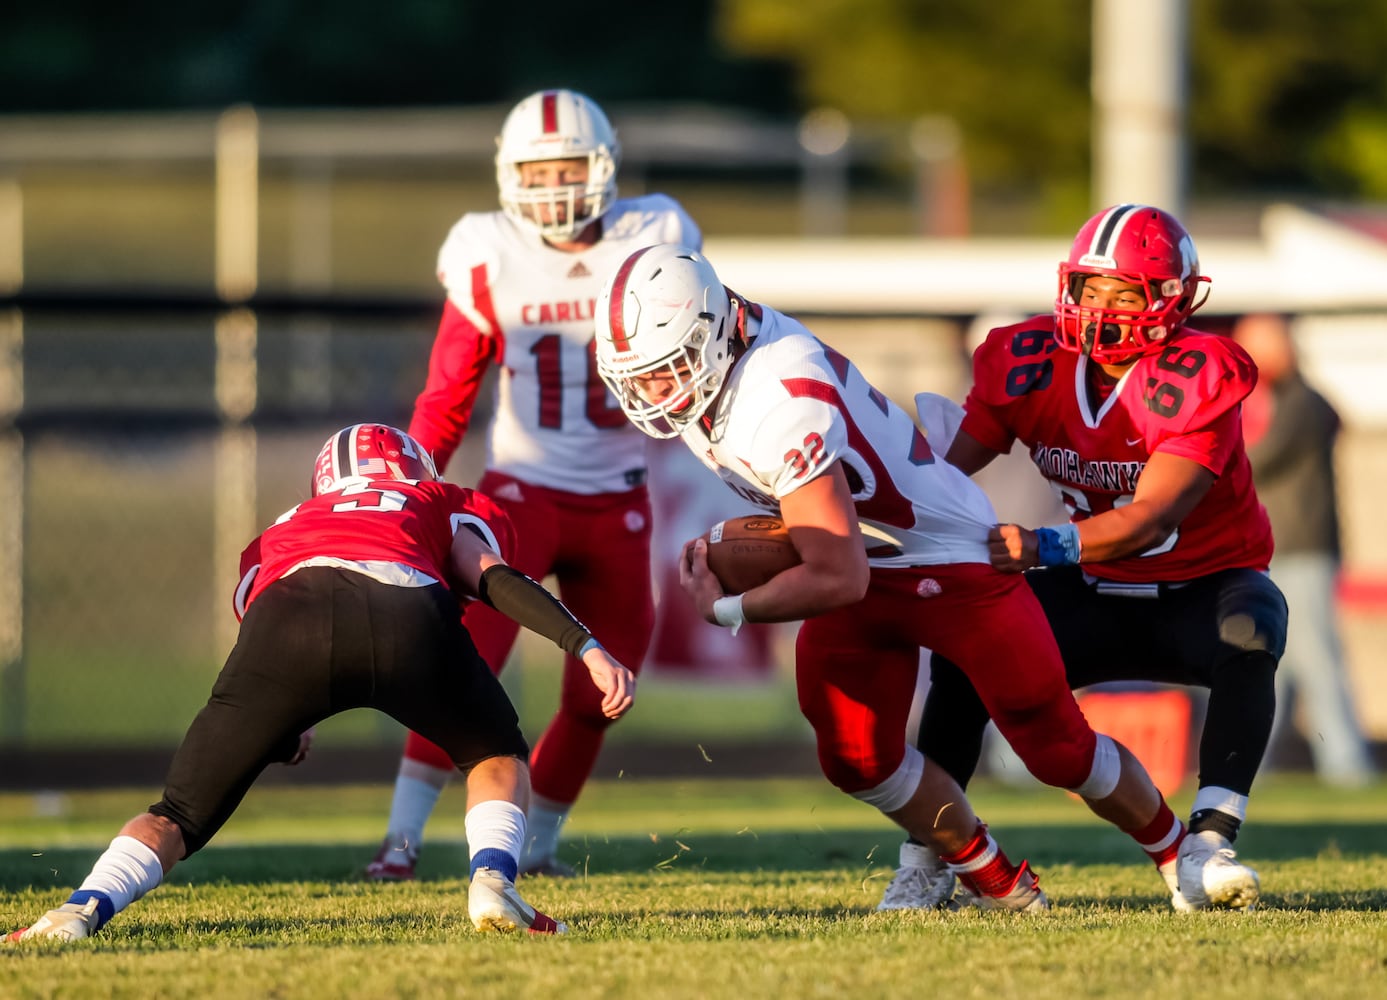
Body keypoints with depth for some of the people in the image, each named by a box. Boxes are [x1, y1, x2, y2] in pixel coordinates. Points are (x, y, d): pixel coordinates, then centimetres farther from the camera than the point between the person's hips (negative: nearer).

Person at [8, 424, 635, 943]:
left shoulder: (278, 535, 41)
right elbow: (496, 580, 17)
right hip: (408, 618, -1)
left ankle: (87, 906, -10)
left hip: (289, 612, 1)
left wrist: (285, 738, 46)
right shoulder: (442, 506, 38)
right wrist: (589, 649, 11)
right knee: (497, 757, 27)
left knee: (182, 813, 15)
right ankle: (492, 881, 1)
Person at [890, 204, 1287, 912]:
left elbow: (1150, 518, -33)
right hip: (1096, 595, 4)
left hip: (1201, 586, -3)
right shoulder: (1028, 367, -9)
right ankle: (925, 854, -9)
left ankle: (1206, 847, -40)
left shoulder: (1195, 381, -24)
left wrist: (1043, 547, -48)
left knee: (1249, 638, -37)